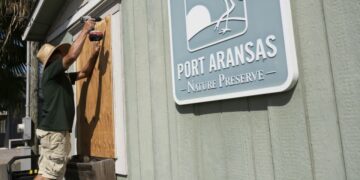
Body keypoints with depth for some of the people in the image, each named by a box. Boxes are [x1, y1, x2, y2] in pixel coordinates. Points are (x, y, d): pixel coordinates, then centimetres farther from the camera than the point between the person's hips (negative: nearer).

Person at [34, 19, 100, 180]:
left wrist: (94, 53, 13)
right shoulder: (51, 72, -7)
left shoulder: (63, 77, 19)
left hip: (55, 129, 9)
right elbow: (72, 55, -22)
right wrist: (85, 30, -12)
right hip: (53, 130, -9)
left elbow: (85, 72, 27)